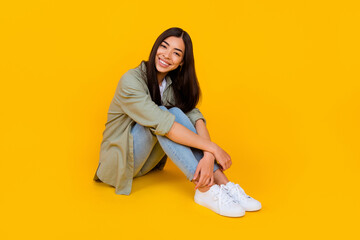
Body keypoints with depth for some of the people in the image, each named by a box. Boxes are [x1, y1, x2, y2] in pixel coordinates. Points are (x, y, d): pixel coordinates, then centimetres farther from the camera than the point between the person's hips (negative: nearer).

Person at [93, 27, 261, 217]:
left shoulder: (174, 84, -1)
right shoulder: (131, 80, -22)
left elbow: (195, 116, -16)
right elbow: (163, 124, -33)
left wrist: (208, 156, -35)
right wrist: (213, 148, -33)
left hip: (148, 162, 5)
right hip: (119, 161, -5)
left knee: (176, 113, -23)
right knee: (162, 116, -30)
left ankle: (222, 184, -30)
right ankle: (206, 189, -37)